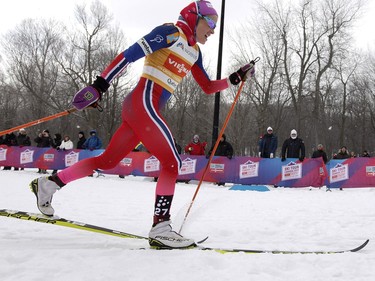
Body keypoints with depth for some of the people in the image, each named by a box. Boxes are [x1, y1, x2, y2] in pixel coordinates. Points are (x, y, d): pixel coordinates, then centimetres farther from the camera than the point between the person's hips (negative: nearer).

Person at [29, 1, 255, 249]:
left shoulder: (194, 51, 21)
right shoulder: (172, 32, -5)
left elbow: (208, 87, 24)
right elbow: (129, 55, -12)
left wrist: (236, 78, 10)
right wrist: (100, 85, -18)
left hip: (149, 108, 9)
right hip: (144, 102, -9)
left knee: (108, 160, 11)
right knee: (172, 163, -11)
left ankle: (49, 183, 19)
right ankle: (160, 229, -10)